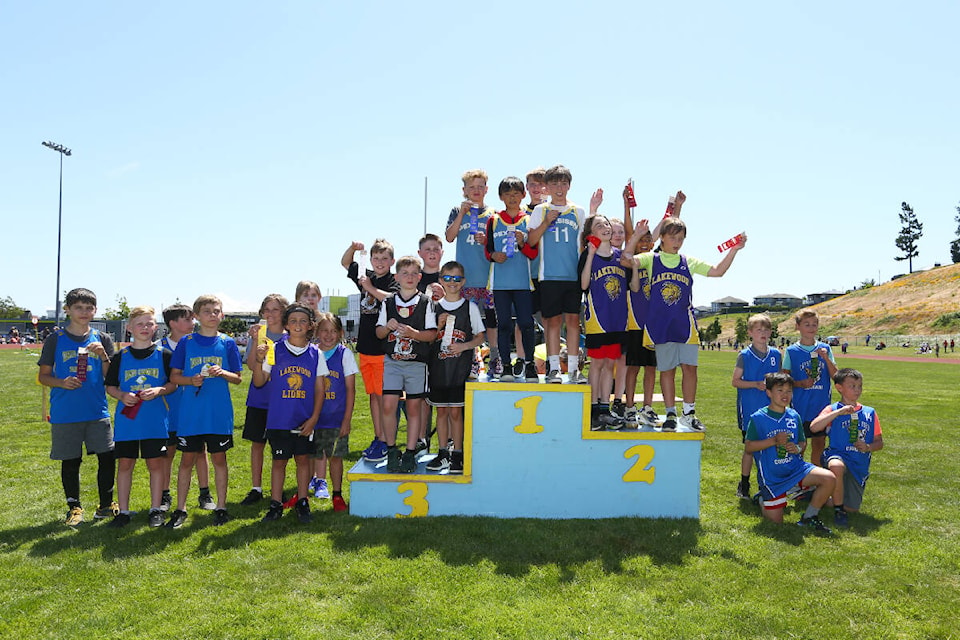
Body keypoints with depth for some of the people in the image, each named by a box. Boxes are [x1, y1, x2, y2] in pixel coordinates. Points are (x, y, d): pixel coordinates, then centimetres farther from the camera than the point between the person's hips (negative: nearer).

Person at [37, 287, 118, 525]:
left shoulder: (102, 340, 5)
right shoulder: (55, 340, 1)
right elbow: (43, 376, 4)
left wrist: (104, 356, -15)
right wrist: (62, 383, -15)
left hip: (97, 411, 1)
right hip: (65, 413, -1)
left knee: (108, 457, -1)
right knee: (70, 461, 8)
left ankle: (106, 504, 16)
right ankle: (74, 507, 24)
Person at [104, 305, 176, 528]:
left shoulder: (163, 355, 1)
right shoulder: (121, 357, 5)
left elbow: (173, 384, 3)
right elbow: (110, 386, 8)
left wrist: (158, 390, -15)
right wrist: (122, 395, -11)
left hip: (155, 420, -1)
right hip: (126, 418, 2)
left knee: (156, 463, 3)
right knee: (125, 464, 7)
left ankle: (156, 510, 16)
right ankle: (123, 511, 19)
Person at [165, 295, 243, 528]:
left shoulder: (227, 343, 3)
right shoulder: (186, 342, 2)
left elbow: (238, 378, 5)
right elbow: (174, 376, 4)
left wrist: (222, 373, -16)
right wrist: (191, 380, -15)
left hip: (219, 413, 0)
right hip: (190, 412, 0)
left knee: (219, 458, 8)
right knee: (187, 459, 6)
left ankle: (221, 507, 19)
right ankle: (180, 510, 18)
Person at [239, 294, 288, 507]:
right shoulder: (257, 333, 1)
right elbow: (251, 366, -10)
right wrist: (255, 340, -20)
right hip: (259, 397, 1)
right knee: (257, 443, 7)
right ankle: (256, 489, 19)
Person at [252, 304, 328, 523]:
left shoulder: (316, 354, 2)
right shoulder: (275, 350, -1)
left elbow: (320, 389, 3)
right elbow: (259, 382, 1)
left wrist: (314, 418, -3)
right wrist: (259, 360, -15)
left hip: (305, 420, 1)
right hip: (278, 418, -1)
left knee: (303, 458, 8)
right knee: (279, 460, 7)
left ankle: (303, 503, 20)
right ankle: (276, 505, 18)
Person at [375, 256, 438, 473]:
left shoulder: (426, 303, 1)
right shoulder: (388, 303, 7)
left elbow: (432, 334, -2)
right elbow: (379, 333, 10)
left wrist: (413, 333, -19)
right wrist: (387, 327, -11)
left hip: (417, 362, -1)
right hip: (392, 361, 1)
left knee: (414, 407, 4)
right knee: (388, 405, -6)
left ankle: (410, 453, 14)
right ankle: (391, 450, 11)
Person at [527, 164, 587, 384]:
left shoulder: (578, 211, 13)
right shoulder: (540, 211, 9)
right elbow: (531, 241, 2)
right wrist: (547, 221, -9)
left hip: (574, 274, 1)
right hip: (549, 275, -1)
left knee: (573, 319, -1)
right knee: (553, 320, -1)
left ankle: (573, 369, 3)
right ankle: (554, 368, 5)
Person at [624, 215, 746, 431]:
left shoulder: (689, 262, 11)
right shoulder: (651, 259, 4)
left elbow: (717, 271, 9)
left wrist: (734, 250, -1)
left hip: (685, 323, 2)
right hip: (661, 324, -2)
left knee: (690, 367, 0)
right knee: (667, 369, 5)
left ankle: (689, 413, 13)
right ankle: (670, 414, 15)